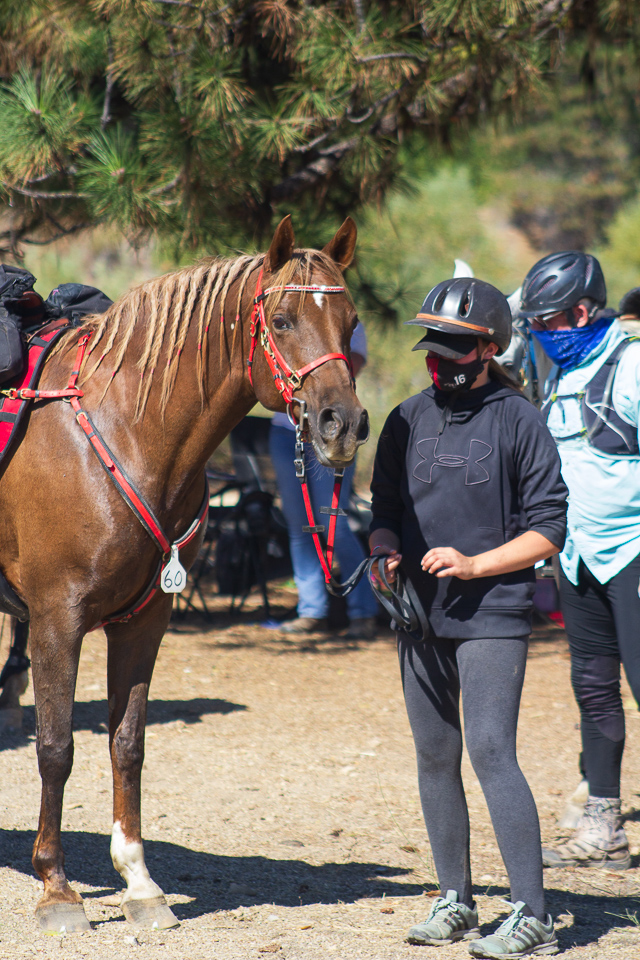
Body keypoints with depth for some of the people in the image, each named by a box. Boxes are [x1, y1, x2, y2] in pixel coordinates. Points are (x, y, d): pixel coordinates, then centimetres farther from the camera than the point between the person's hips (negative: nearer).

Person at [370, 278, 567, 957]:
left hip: (492, 615, -6)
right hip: (419, 614, 6)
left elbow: (548, 530, -5)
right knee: (435, 757, 11)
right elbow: (385, 509, 18)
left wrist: (473, 564, -16)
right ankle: (454, 901, 23)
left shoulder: (518, 421, -4)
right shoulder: (408, 419, 11)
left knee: (490, 752, -15)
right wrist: (385, 550, -4)